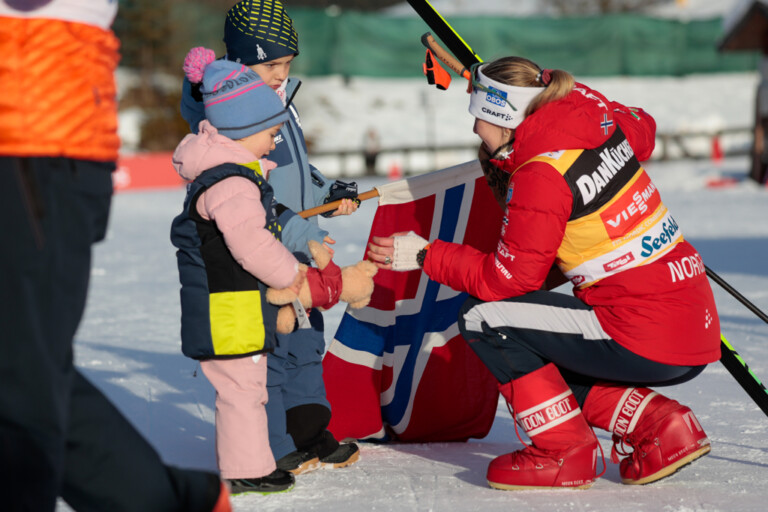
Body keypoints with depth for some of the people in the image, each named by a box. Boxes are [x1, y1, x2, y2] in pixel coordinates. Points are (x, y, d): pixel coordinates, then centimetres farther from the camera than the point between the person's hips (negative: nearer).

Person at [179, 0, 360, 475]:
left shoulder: (282, 103, 13)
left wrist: (328, 193, 10)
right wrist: (298, 233, -29)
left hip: (294, 256, 10)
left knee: (305, 337, 17)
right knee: (263, 350, -5)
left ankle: (308, 434, 30)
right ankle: (270, 450, 5)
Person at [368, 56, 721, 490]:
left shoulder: (540, 176, -16)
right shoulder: (591, 116, 6)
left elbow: (508, 278, -11)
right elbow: (643, 130, 29)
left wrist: (425, 256, -1)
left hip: (645, 345, -9)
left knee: (483, 316, -4)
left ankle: (565, 453, 0)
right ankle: (662, 429, 12)